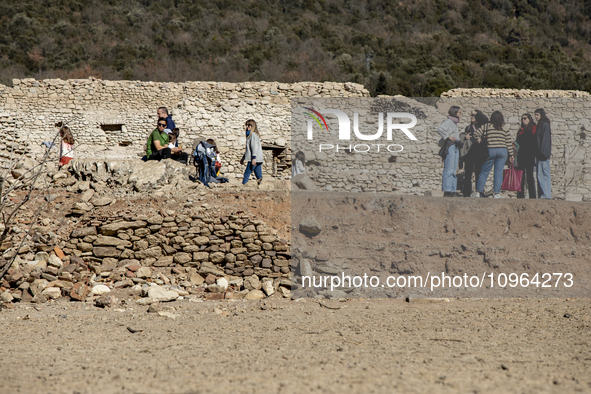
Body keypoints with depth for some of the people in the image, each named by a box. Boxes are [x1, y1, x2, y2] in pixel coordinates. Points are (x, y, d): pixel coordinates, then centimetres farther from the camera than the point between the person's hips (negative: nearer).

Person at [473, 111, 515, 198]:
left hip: (490, 151, 0)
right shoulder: (505, 129, 4)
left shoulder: (486, 126, 3)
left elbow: (476, 134, 1)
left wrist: (479, 140, 18)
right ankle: (497, 193, -2)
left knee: (484, 172, 8)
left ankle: (478, 192, 7)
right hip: (502, 151, 0)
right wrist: (511, 154, 8)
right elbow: (509, 143, 3)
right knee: (499, 172, 3)